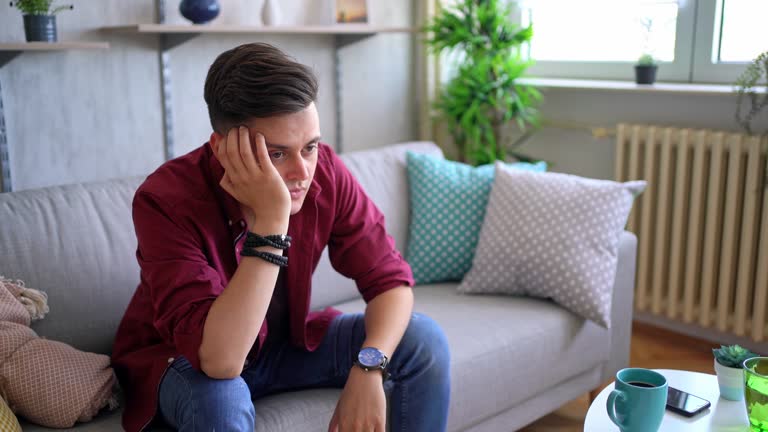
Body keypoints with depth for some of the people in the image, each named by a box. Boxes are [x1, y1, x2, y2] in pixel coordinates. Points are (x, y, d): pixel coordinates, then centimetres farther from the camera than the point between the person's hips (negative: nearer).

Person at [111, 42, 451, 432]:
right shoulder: (166, 199, -32)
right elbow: (219, 360, -40)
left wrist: (367, 368, -30)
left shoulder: (325, 171, -19)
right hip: (183, 361, -4)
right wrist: (270, 220, -44)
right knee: (219, 396, -38)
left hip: (284, 340, 4)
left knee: (424, 340, -10)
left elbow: (390, 278, -13)